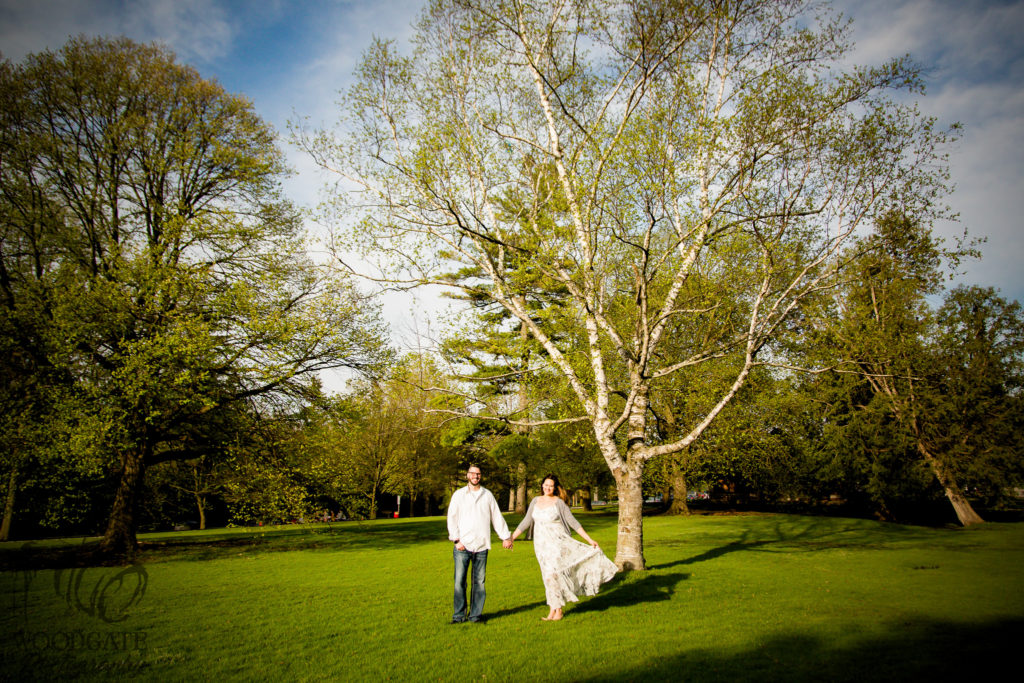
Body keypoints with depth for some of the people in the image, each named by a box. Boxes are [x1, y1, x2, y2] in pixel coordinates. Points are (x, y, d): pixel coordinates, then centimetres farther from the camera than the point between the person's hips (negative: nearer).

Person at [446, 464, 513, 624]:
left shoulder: (487, 495, 12)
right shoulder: (458, 495, 6)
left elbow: (497, 517, 16)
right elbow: (452, 518, 4)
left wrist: (505, 536, 15)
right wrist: (456, 539, -5)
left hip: (481, 545, 1)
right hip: (463, 546, -1)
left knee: (479, 581, 3)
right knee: (459, 581, -4)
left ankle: (476, 614, 14)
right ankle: (459, 615, 8)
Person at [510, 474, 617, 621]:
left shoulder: (559, 503, -6)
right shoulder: (535, 501, 7)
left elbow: (573, 522, -7)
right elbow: (526, 522, 12)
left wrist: (590, 540, -12)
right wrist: (511, 538, 10)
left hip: (557, 542, -4)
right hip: (541, 544, 4)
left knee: (553, 574, -9)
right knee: (549, 576, 8)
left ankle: (557, 611, 4)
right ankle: (554, 610, 16)